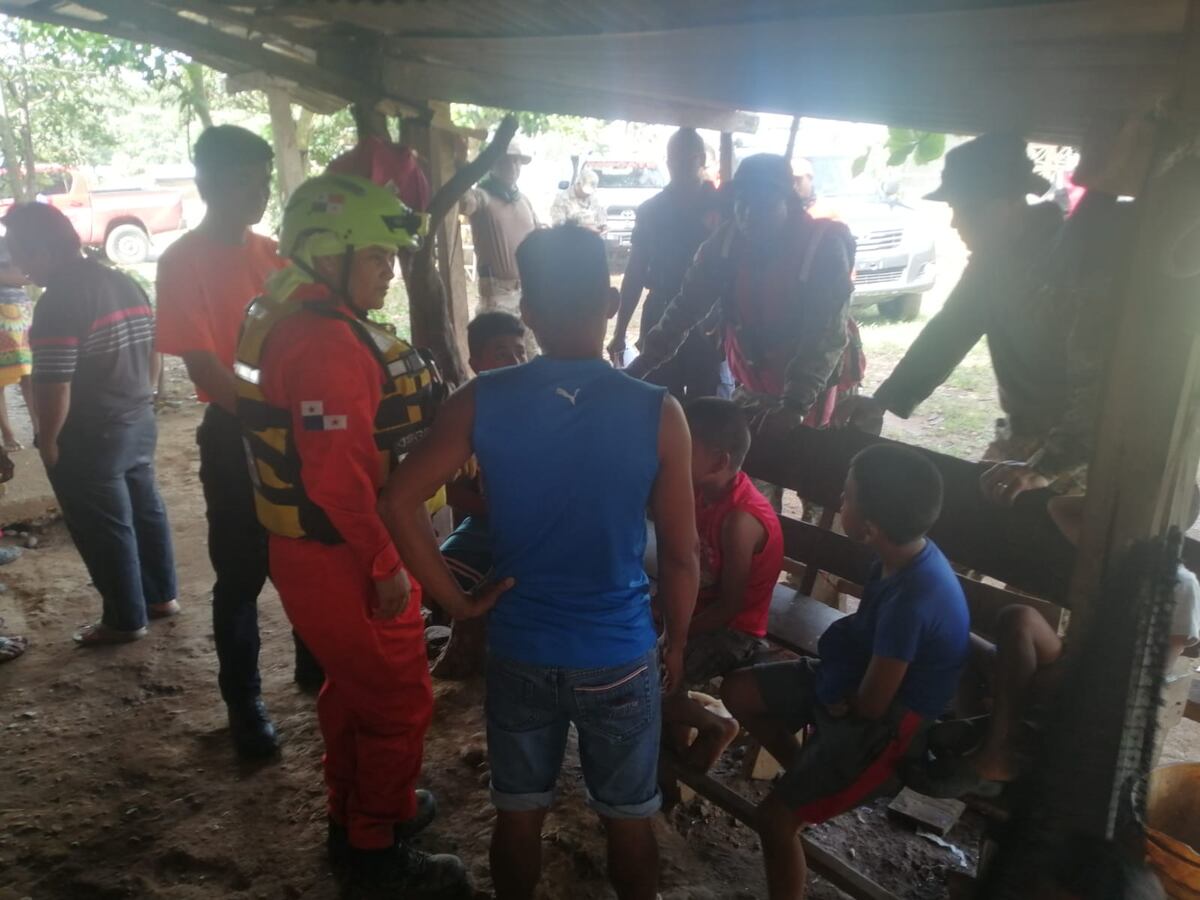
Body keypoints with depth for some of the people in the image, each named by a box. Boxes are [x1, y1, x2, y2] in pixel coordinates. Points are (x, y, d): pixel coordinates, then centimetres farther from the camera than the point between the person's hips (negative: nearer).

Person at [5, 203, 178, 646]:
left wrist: (47, 442, -9)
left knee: (105, 530, 5)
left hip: (89, 439, -8)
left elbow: (53, 386, -22)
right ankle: (161, 595, 33)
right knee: (146, 510, 19)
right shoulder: (126, 283, 6)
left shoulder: (58, 301, -21)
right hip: (140, 422, 8)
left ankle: (126, 620, 18)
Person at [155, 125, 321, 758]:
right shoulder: (183, 261, -9)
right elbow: (203, 366, -14)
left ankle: (315, 668, 35)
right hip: (235, 433, -5)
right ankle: (243, 702, 21)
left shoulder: (271, 253, 9)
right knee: (241, 575, 6)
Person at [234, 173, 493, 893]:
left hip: (321, 549, 10)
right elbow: (339, 477, -29)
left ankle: (355, 812, 44)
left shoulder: (301, 323, 9)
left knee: (354, 687, 25)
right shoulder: (329, 344, -25)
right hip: (344, 559, -10)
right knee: (399, 701, 6)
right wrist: (387, 564, -19)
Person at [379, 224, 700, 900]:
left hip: (519, 652, 2)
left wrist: (454, 598, -2)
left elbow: (400, 500, -11)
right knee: (629, 818, 21)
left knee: (519, 812, 22)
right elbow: (681, 554, -10)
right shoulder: (658, 413, -16)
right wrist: (677, 643, 6)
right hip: (621, 657, -1)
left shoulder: (482, 402, -11)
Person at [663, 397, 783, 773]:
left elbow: (729, 606, -23)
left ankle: (714, 726, 8)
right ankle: (677, 737, 16)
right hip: (701, 609, 9)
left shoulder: (740, 520, -29)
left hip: (733, 632, -8)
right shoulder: (704, 492, -4)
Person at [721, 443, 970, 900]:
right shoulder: (908, 552, -8)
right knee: (738, 691, 9)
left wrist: (835, 695, -5)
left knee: (774, 817, -13)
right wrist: (838, 640, -5)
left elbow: (871, 704, -24)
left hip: (884, 727, -9)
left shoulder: (912, 599, -35)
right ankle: (807, 775, 26)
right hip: (858, 681, 9)